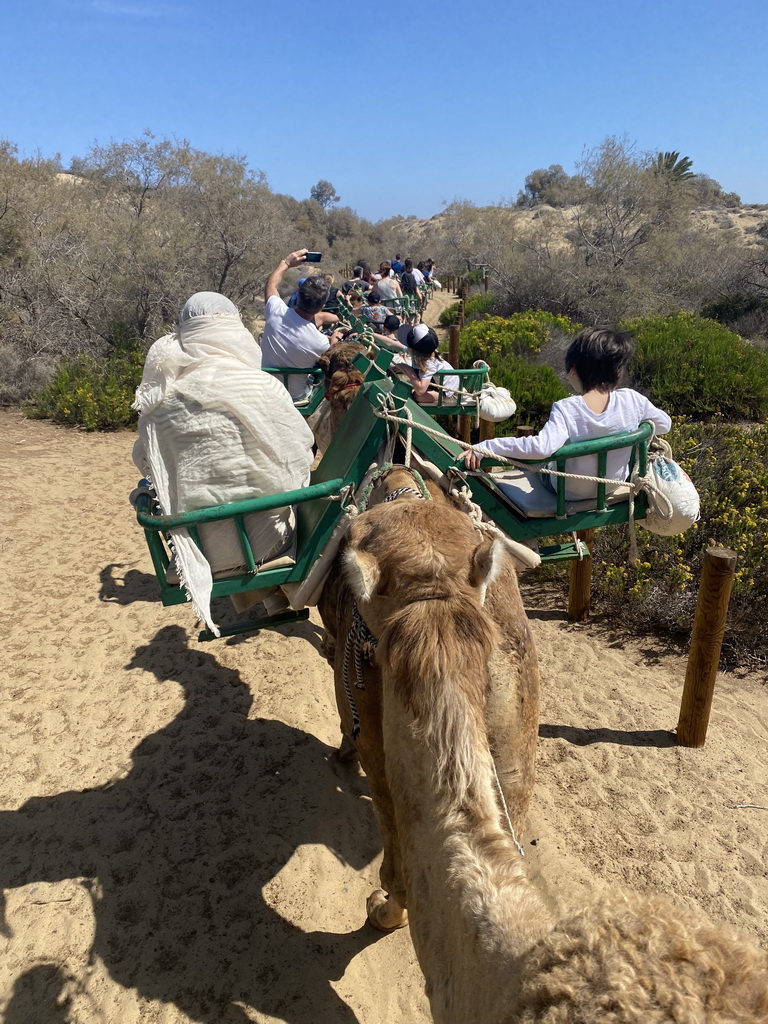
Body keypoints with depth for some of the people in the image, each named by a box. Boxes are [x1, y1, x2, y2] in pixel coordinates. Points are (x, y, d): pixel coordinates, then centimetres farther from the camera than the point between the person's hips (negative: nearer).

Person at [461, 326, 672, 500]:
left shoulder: (566, 409, -31)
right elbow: (664, 424, -3)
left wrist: (483, 448, -43)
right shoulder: (633, 400, -20)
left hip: (571, 494, -4)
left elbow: (541, 447, -47)